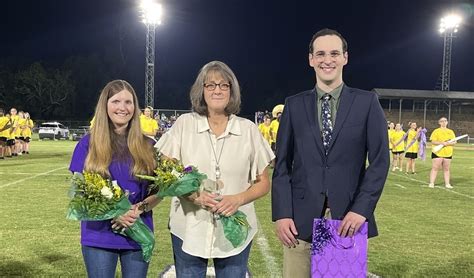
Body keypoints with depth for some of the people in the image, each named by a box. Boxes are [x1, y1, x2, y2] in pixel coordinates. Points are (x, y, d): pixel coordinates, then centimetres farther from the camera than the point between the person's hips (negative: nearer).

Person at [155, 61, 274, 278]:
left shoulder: (248, 129, 0)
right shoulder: (184, 124, -1)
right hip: (188, 231, 0)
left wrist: (238, 199, -14)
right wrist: (193, 194, -15)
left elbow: (263, 183, 5)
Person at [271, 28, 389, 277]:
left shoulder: (367, 102, 3)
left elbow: (380, 160, -1)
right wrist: (281, 214, -5)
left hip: (349, 219, 0)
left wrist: (361, 209, -11)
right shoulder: (294, 105, 6)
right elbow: (282, 164, 4)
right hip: (300, 219, 1)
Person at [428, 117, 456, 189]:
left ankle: (447, 184, 13)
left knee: (446, 169, 8)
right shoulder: (436, 131, 1)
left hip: (448, 153, 3)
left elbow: (454, 142, 7)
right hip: (437, 153, -3)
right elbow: (433, 142, -7)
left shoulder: (451, 132, 12)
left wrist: (448, 143, -13)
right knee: (435, 168, -5)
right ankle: (431, 183, -3)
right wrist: (442, 143, -21)